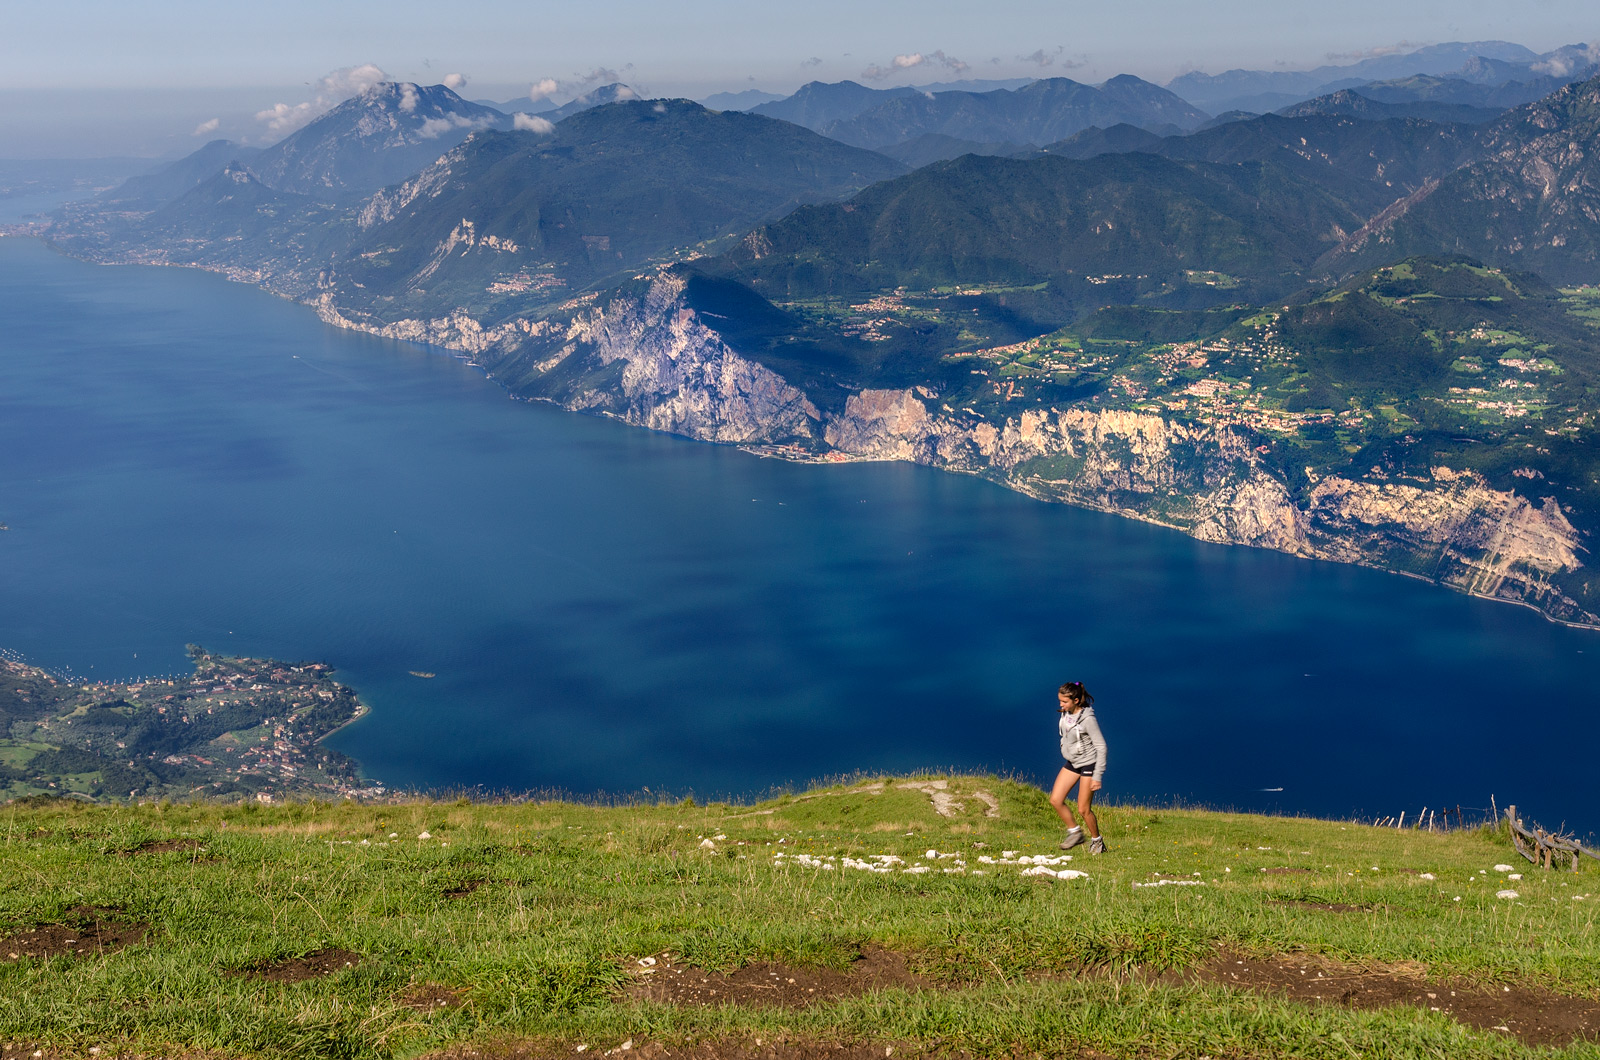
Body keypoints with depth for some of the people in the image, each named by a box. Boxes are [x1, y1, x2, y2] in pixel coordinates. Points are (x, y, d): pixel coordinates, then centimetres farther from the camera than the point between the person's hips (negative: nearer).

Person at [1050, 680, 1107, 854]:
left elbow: (1101, 747, -21)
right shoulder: (1066, 713, -4)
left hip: (1088, 764, -7)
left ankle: (1097, 840, 21)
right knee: (1055, 800, -1)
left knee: (1084, 809, -2)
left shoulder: (1088, 719, -25)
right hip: (1072, 763, 7)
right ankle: (1075, 832, 17)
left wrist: (1097, 776, -22)